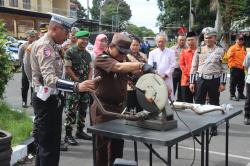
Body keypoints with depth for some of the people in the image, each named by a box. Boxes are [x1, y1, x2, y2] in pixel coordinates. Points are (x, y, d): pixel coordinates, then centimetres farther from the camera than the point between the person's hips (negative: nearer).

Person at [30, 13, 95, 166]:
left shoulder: (52, 46, 13)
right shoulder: (44, 46, -18)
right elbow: (50, 79, -32)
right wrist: (77, 86, -41)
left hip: (52, 98, 10)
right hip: (46, 100, -10)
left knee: (45, 142, 19)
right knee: (49, 146, -4)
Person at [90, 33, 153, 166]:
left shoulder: (122, 60, 11)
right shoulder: (102, 59, -15)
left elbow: (135, 71, 1)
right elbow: (119, 67, -34)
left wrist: (144, 70, -20)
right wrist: (141, 65, -45)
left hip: (118, 106, 8)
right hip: (103, 108, -7)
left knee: (118, 142, 17)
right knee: (102, 144, 3)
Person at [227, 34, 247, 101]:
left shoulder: (243, 48, 16)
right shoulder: (233, 48, -9)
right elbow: (229, 57, -15)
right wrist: (233, 64, -17)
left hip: (242, 68, 8)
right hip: (235, 68, -8)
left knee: (241, 82, 14)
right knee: (233, 83, -3)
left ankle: (241, 94, 25)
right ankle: (232, 95, 3)